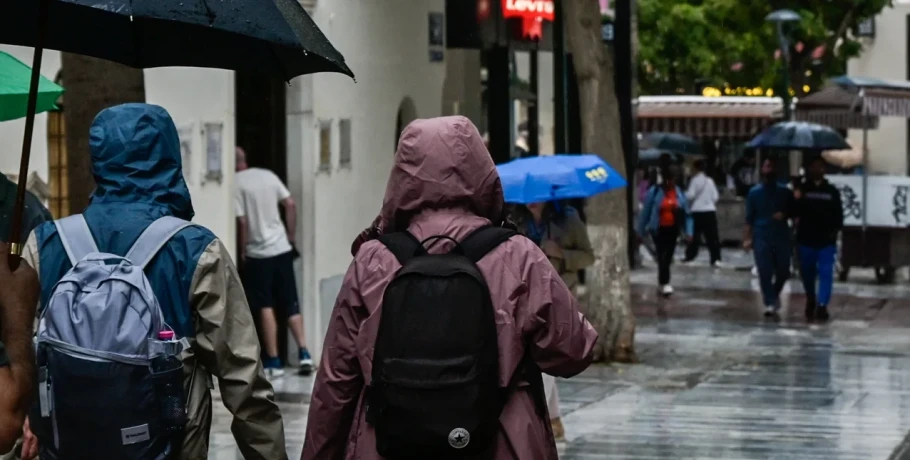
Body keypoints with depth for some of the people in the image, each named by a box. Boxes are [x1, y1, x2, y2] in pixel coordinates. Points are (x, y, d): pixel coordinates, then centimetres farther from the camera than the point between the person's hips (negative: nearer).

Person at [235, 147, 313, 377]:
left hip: (258, 253, -4)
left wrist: (242, 251, -3)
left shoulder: (236, 183, -10)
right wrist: (291, 236, 12)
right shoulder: (268, 175, 6)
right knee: (291, 304, 9)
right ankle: (303, 353, 0)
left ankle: (274, 362, 1)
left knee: (266, 307, 0)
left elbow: (242, 221, -14)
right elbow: (291, 205, 3)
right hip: (282, 248, 4)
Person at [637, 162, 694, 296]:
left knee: (668, 257, 10)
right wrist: (641, 232, 0)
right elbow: (645, 212, -3)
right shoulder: (654, 192, -9)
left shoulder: (679, 193, 1)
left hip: (673, 229, 4)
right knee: (662, 256, -12)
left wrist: (688, 232, -4)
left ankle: (662, 281, 25)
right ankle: (665, 284, -13)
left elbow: (687, 214, 4)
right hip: (659, 229, -4)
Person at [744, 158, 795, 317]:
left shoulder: (785, 191, 6)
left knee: (783, 271, 6)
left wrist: (784, 215, -10)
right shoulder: (754, 192, 4)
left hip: (782, 236, 1)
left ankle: (775, 294, 34)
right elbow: (749, 217, 3)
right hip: (762, 237, -1)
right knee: (765, 272, -9)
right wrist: (747, 238, -4)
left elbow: (793, 210, 12)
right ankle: (770, 303, -4)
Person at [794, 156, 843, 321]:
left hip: (826, 240, 0)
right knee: (807, 272, 12)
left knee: (826, 273, -9)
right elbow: (794, 209, -3)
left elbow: (838, 214, 9)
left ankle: (822, 305, -11)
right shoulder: (802, 189, 2)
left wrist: (835, 229, -4)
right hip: (806, 239, 0)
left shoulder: (832, 191, 6)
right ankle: (811, 301, 34)